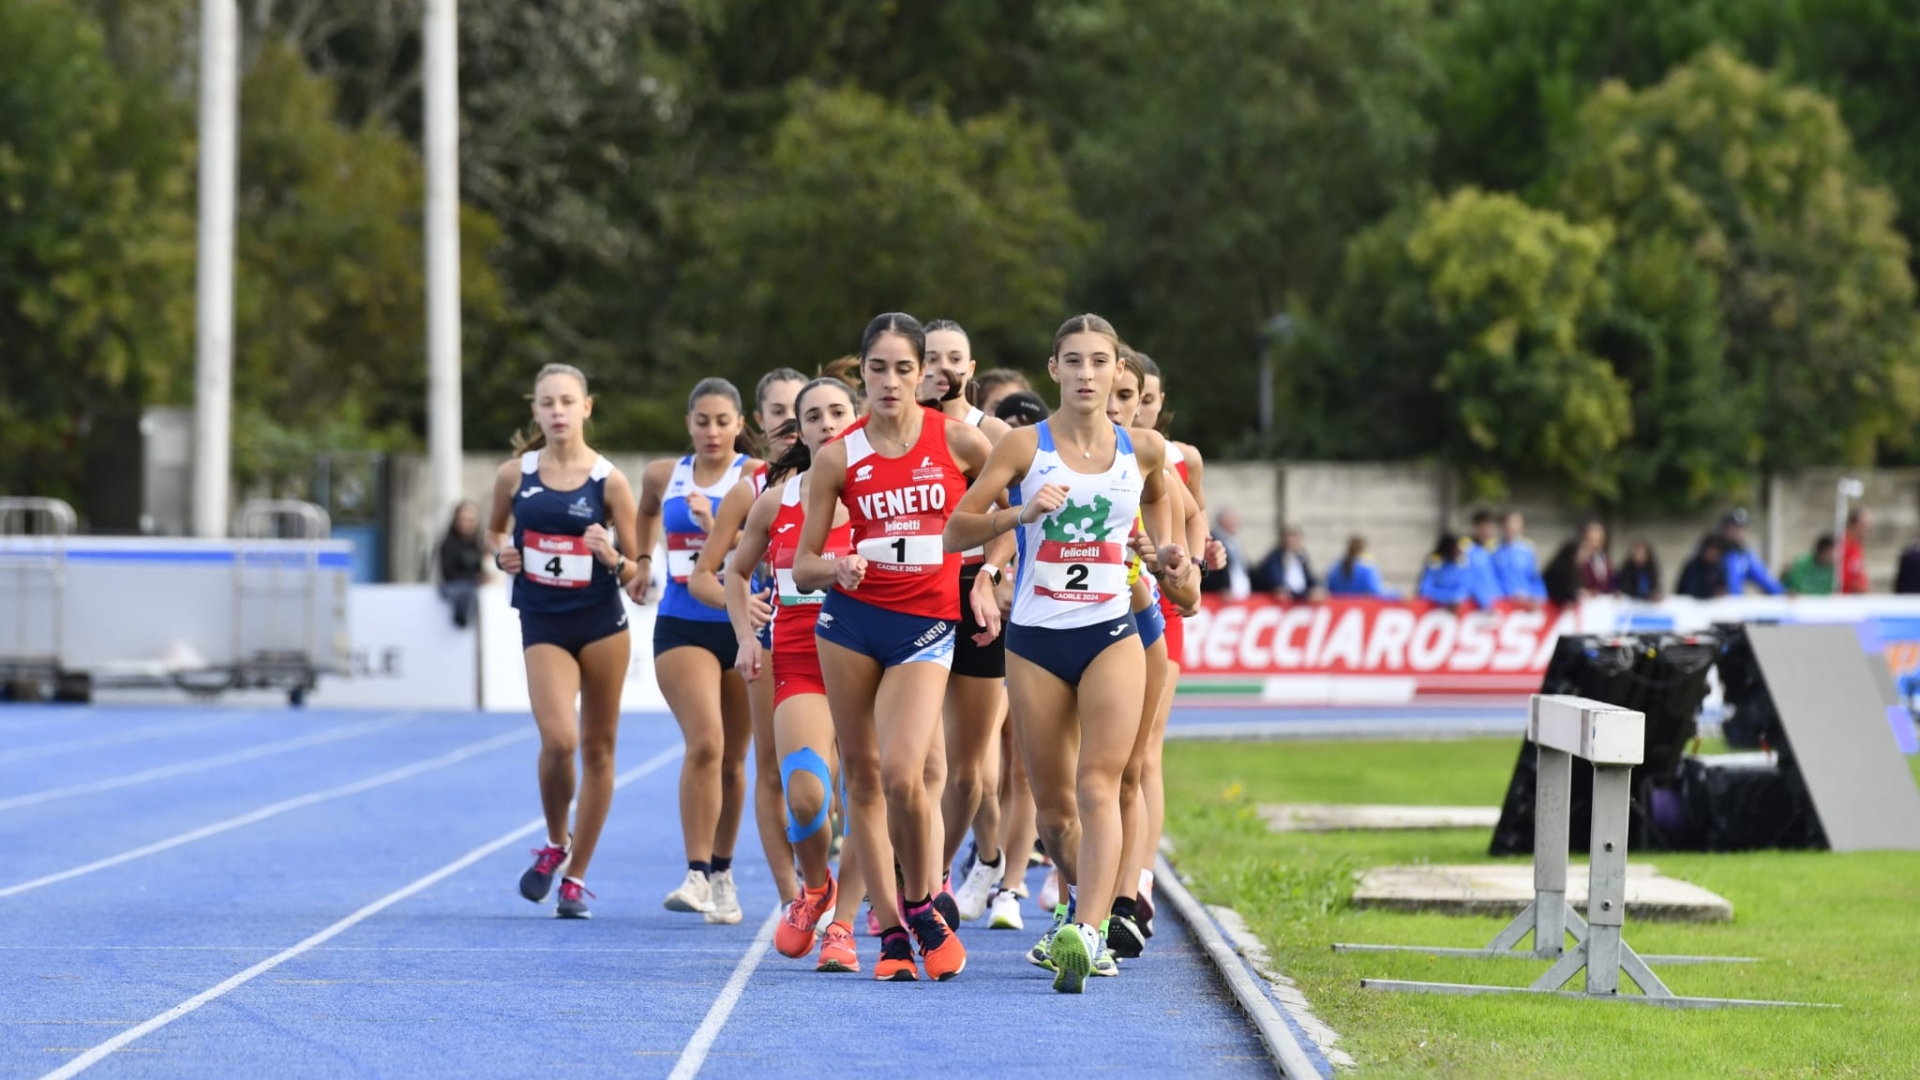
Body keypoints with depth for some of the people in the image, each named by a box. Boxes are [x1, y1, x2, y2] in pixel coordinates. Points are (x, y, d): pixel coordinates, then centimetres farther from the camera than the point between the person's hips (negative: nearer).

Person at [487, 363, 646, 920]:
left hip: (602, 623, 0)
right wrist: (502, 553, -2)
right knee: (559, 740, -18)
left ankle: (575, 876, 18)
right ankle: (555, 844, 10)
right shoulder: (515, 475, 0)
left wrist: (611, 557, -22)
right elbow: (496, 528, 19)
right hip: (543, 623, 0)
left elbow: (634, 571, -1)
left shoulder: (608, 480, -5)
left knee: (598, 748, 6)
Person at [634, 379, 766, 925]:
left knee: (732, 759, 9)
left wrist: (714, 523, -23)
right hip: (682, 627, 1)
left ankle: (722, 873, 26)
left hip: (741, 626, -1)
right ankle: (696, 875, -21)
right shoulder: (663, 476, 7)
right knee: (704, 742, -19)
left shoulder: (755, 477, -3)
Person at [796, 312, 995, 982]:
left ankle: (922, 906, 5)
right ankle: (890, 931, 13)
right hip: (851, 618, 2)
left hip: (927, 625, -2)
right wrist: (835, 567, -19)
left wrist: (985, 580, 5)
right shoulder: (838, 457, -1)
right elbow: (802, 566, 3)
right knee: (862, 774, 4)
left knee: (902, 772, -18)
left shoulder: (959, 441, -4)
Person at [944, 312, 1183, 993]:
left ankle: (1085, 934, -30)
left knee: (1098, 785, -18)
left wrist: (1163, 548, 12)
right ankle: (1083, 901, 35)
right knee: (1052, 802, 7)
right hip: (1035, 638, 0)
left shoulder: (1143, 449, 4)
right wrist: (1022, 512, -20)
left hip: (1112, 635, 0)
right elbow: (955, 531, -5)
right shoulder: (1026, 446, -2)